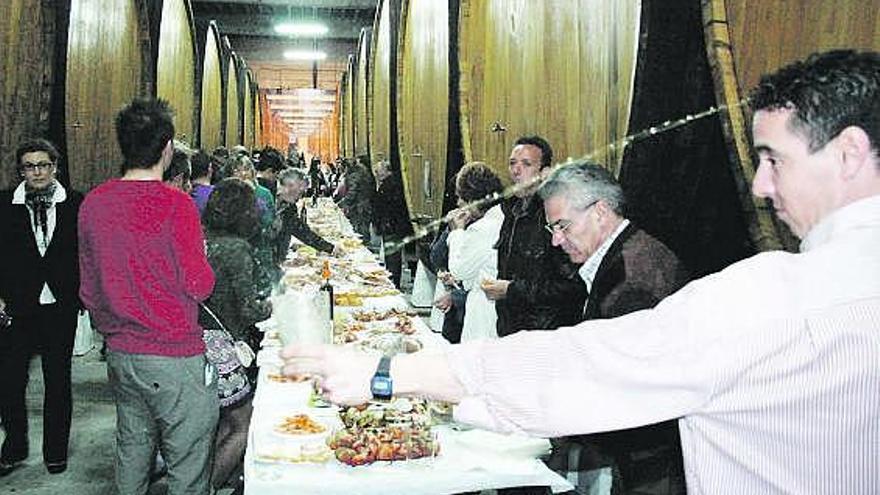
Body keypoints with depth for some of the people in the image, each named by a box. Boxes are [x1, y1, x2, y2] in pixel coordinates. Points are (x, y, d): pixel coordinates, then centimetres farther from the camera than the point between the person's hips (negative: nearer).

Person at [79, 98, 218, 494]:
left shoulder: (93, 202, 1)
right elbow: (199, 286, -16)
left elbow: (88, 287, 9)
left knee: (131, 450, 22)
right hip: (175, 358, -6)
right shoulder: (175, 204, -18)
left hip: (120, 354, 7)